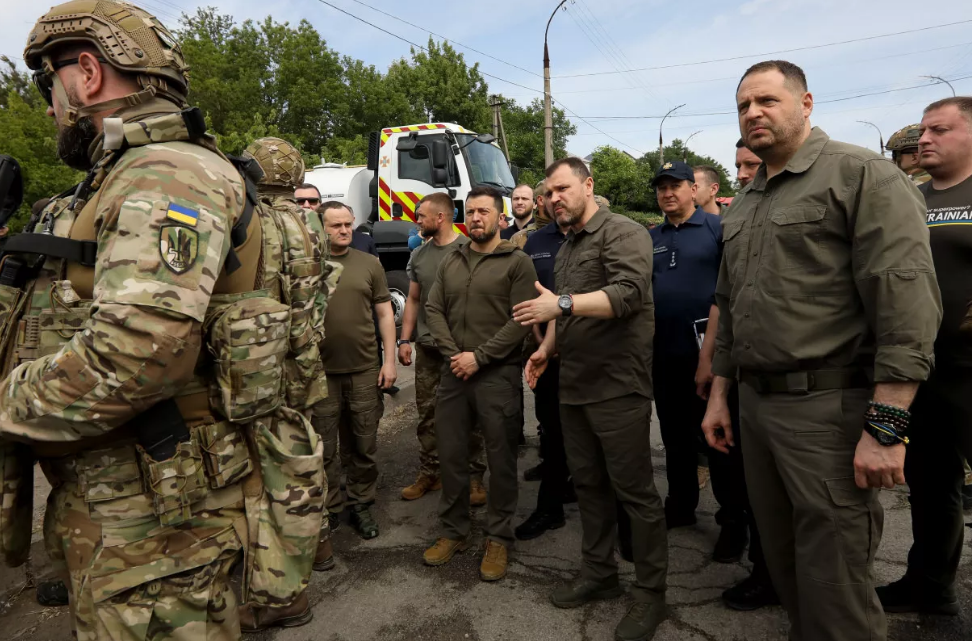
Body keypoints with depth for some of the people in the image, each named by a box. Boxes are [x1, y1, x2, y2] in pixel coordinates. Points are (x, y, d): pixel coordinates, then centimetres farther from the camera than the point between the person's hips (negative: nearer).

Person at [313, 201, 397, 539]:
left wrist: (389, 360, 0)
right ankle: (329, 508, 27)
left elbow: (384, 313, 7)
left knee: (363, 445, 12)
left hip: (364, 370, 2)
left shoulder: (369, 264, 5)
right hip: (320, 371, -1)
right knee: (324, 448, 10)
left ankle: (361, 505, 29)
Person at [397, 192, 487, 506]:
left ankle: (474, 477, 17)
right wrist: (404, 339, 9)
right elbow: (413, 300, 16)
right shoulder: (418, 256, 11)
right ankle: (429, 474, 23)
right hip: (427, 347, 5)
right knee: (427, 413, 10)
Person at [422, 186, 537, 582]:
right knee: (451, 455, 11)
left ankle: (498, 539, 21)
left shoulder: (517, 262, -2)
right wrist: (452, 354, -6)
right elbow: (433, 310, 9)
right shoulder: (450, 263, 14)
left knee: (501, 460, 4)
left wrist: (479, 356, -14)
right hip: (453, 373, 5)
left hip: (498, 375, -4)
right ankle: (453, 532, 28)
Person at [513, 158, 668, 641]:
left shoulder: (623, 233, -8)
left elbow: (628, 292, -25)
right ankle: (598, 574, 31)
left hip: (618, 387, -8)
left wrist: (562, 302, -30)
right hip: (574, 387, 8)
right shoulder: (566, 248, 18)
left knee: (635, 490, 1)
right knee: (588, 483, 16)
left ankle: (650, 593, 17)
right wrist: (546, 348, 12)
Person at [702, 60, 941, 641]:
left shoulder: (862, 175, -7)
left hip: (830, 409, -7)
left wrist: (886, 427, -20)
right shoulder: (744, 205, 16)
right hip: (756, 404, 7)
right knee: (783, 560, 19)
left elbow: (908, 303, -16)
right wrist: (719, 394, 16)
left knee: (834, 585, 2)